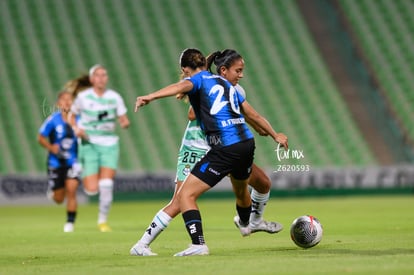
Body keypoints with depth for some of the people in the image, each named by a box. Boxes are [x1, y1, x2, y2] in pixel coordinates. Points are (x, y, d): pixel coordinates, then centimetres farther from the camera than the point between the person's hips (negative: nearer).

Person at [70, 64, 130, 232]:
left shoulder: (115, 97, 1)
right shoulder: (83, 97, -3)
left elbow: (124, 120, 4)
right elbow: (71, 115, 11)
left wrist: (125, 123, -19)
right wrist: (76, 129, -8)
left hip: (110, 144, 1)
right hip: (89, 144, -1)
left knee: (106, 185, -13)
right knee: (91, 190, -9)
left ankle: (103, 221, 6)